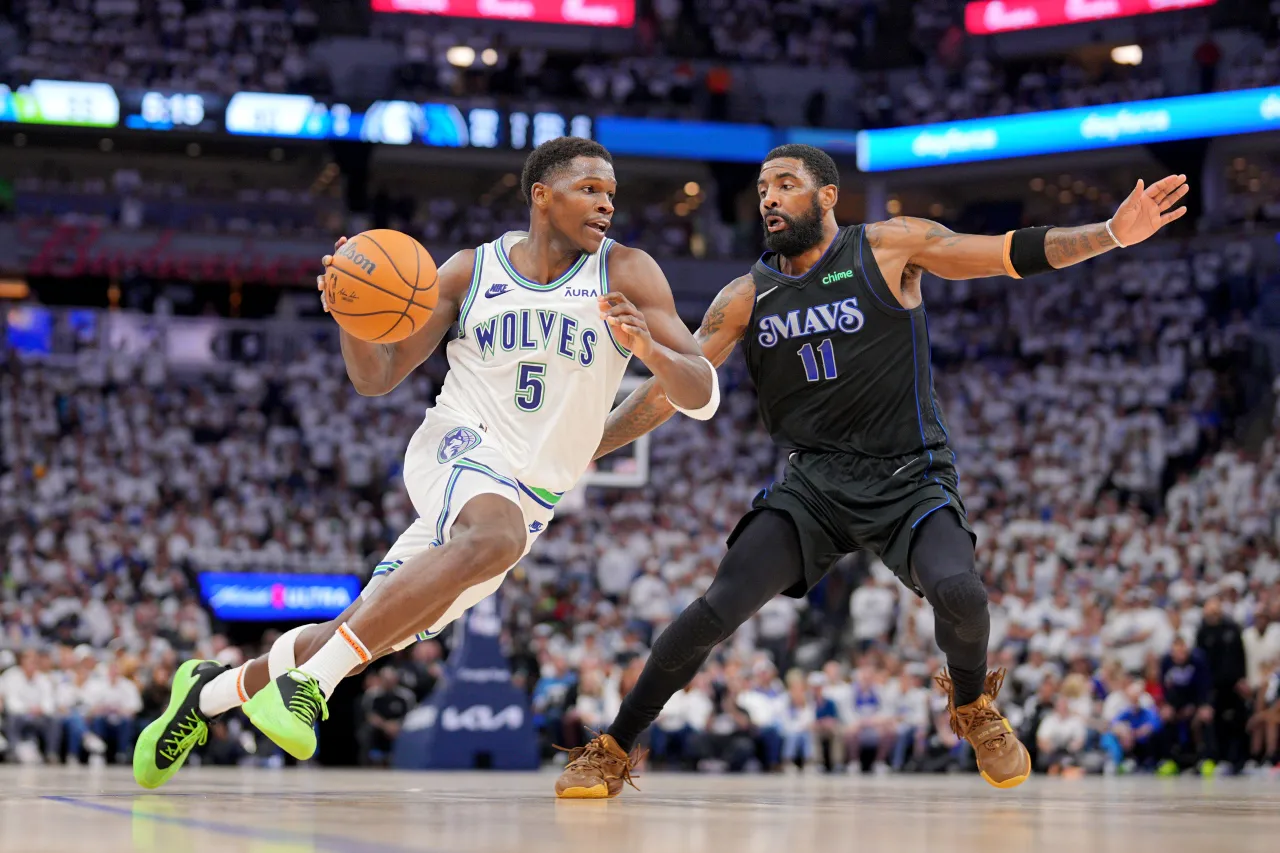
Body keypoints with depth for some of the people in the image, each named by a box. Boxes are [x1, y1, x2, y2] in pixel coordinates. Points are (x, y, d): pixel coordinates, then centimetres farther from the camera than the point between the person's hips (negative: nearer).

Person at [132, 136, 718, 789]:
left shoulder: (626, 274, -4)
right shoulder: (470, 272, 0)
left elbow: (701, 397, -10)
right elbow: (376, 378, 5)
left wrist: (649, 350, -31)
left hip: (531, 499, 2)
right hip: (458, 450, -2)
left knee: (365, 634, 3)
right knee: (497, 535, -38)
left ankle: (211, 692, 25)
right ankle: (311, 680, -36)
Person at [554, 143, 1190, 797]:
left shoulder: (888, 249, -2)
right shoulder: (747, 297, 6)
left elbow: (1015, 255, -5)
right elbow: (667, 389, 6)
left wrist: (1113, 233, -18)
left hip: (910, 479, -2)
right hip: (812, 483, 2)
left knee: (959, 592, -29)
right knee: (719, 608, -17)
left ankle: (973, 708, 5)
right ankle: (610, 752, -2)